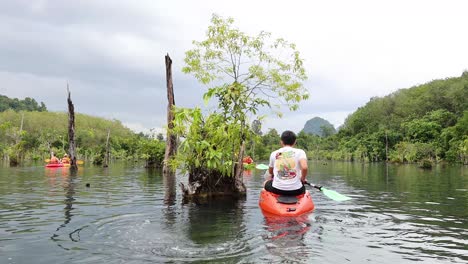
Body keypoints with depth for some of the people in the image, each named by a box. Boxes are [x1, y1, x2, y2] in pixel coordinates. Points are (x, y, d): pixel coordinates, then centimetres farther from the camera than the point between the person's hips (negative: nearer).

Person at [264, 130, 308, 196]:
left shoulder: (274, 154, 6)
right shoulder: (299, 152, -2)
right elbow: (304, 168, -19)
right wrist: (303, 179, 2)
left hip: (277, 190, 1)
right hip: (296, 191, 0)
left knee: (266, 183, 33)